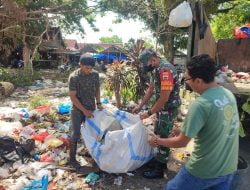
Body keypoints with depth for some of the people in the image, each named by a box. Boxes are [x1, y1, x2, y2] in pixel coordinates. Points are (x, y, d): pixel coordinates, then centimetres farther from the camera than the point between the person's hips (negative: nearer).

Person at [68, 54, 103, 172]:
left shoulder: (95, 75, -4)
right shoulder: (73, 77, -19)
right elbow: (73, 97, -18)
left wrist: (98, 103, -1)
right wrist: (84, 110, -19)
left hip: (91, 109, 5)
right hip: (78, 110, -5)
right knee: (75, 134, -1)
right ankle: (72, 159, 14)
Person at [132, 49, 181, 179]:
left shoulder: (165, 70, -26)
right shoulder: (156, 69, 4)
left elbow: (164, 98, -26)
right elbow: (151, 89, 13)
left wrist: (149, 113, -18)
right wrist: (140, 106, 12)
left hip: (169, 108, -9)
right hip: (162, 107, 9)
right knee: (158, 134, 19)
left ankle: (159, 169, 15)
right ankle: (160, 160, 38)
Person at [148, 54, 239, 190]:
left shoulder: (201, 104, -27)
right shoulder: (228, 94, -3)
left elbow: (181, 143, -19)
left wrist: (157, 141, -3)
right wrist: (185, 132, 13)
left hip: (205, 171, -6)